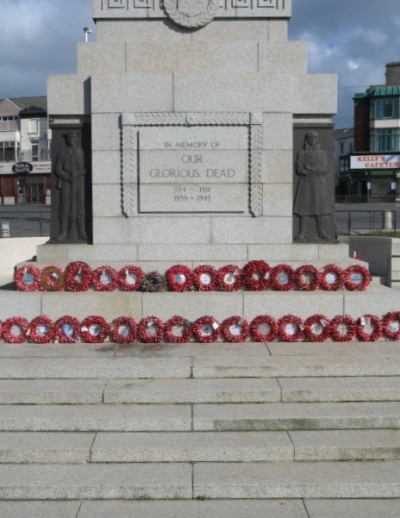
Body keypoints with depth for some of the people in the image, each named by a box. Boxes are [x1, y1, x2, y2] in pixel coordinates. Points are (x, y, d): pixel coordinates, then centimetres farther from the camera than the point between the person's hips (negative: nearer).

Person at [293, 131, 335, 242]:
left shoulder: (322, 153, 11)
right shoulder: (301, 153, 5)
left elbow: (324, 169, -1)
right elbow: (299, 170, -7)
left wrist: (309, 167, -9)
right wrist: (316, 171, -9)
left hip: (320, 184, 2)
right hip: (306, 184, -2)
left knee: (322, 207, -3)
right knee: (305, 208, -8)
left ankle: (322, 232, 8)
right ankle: (303, 234, -7)